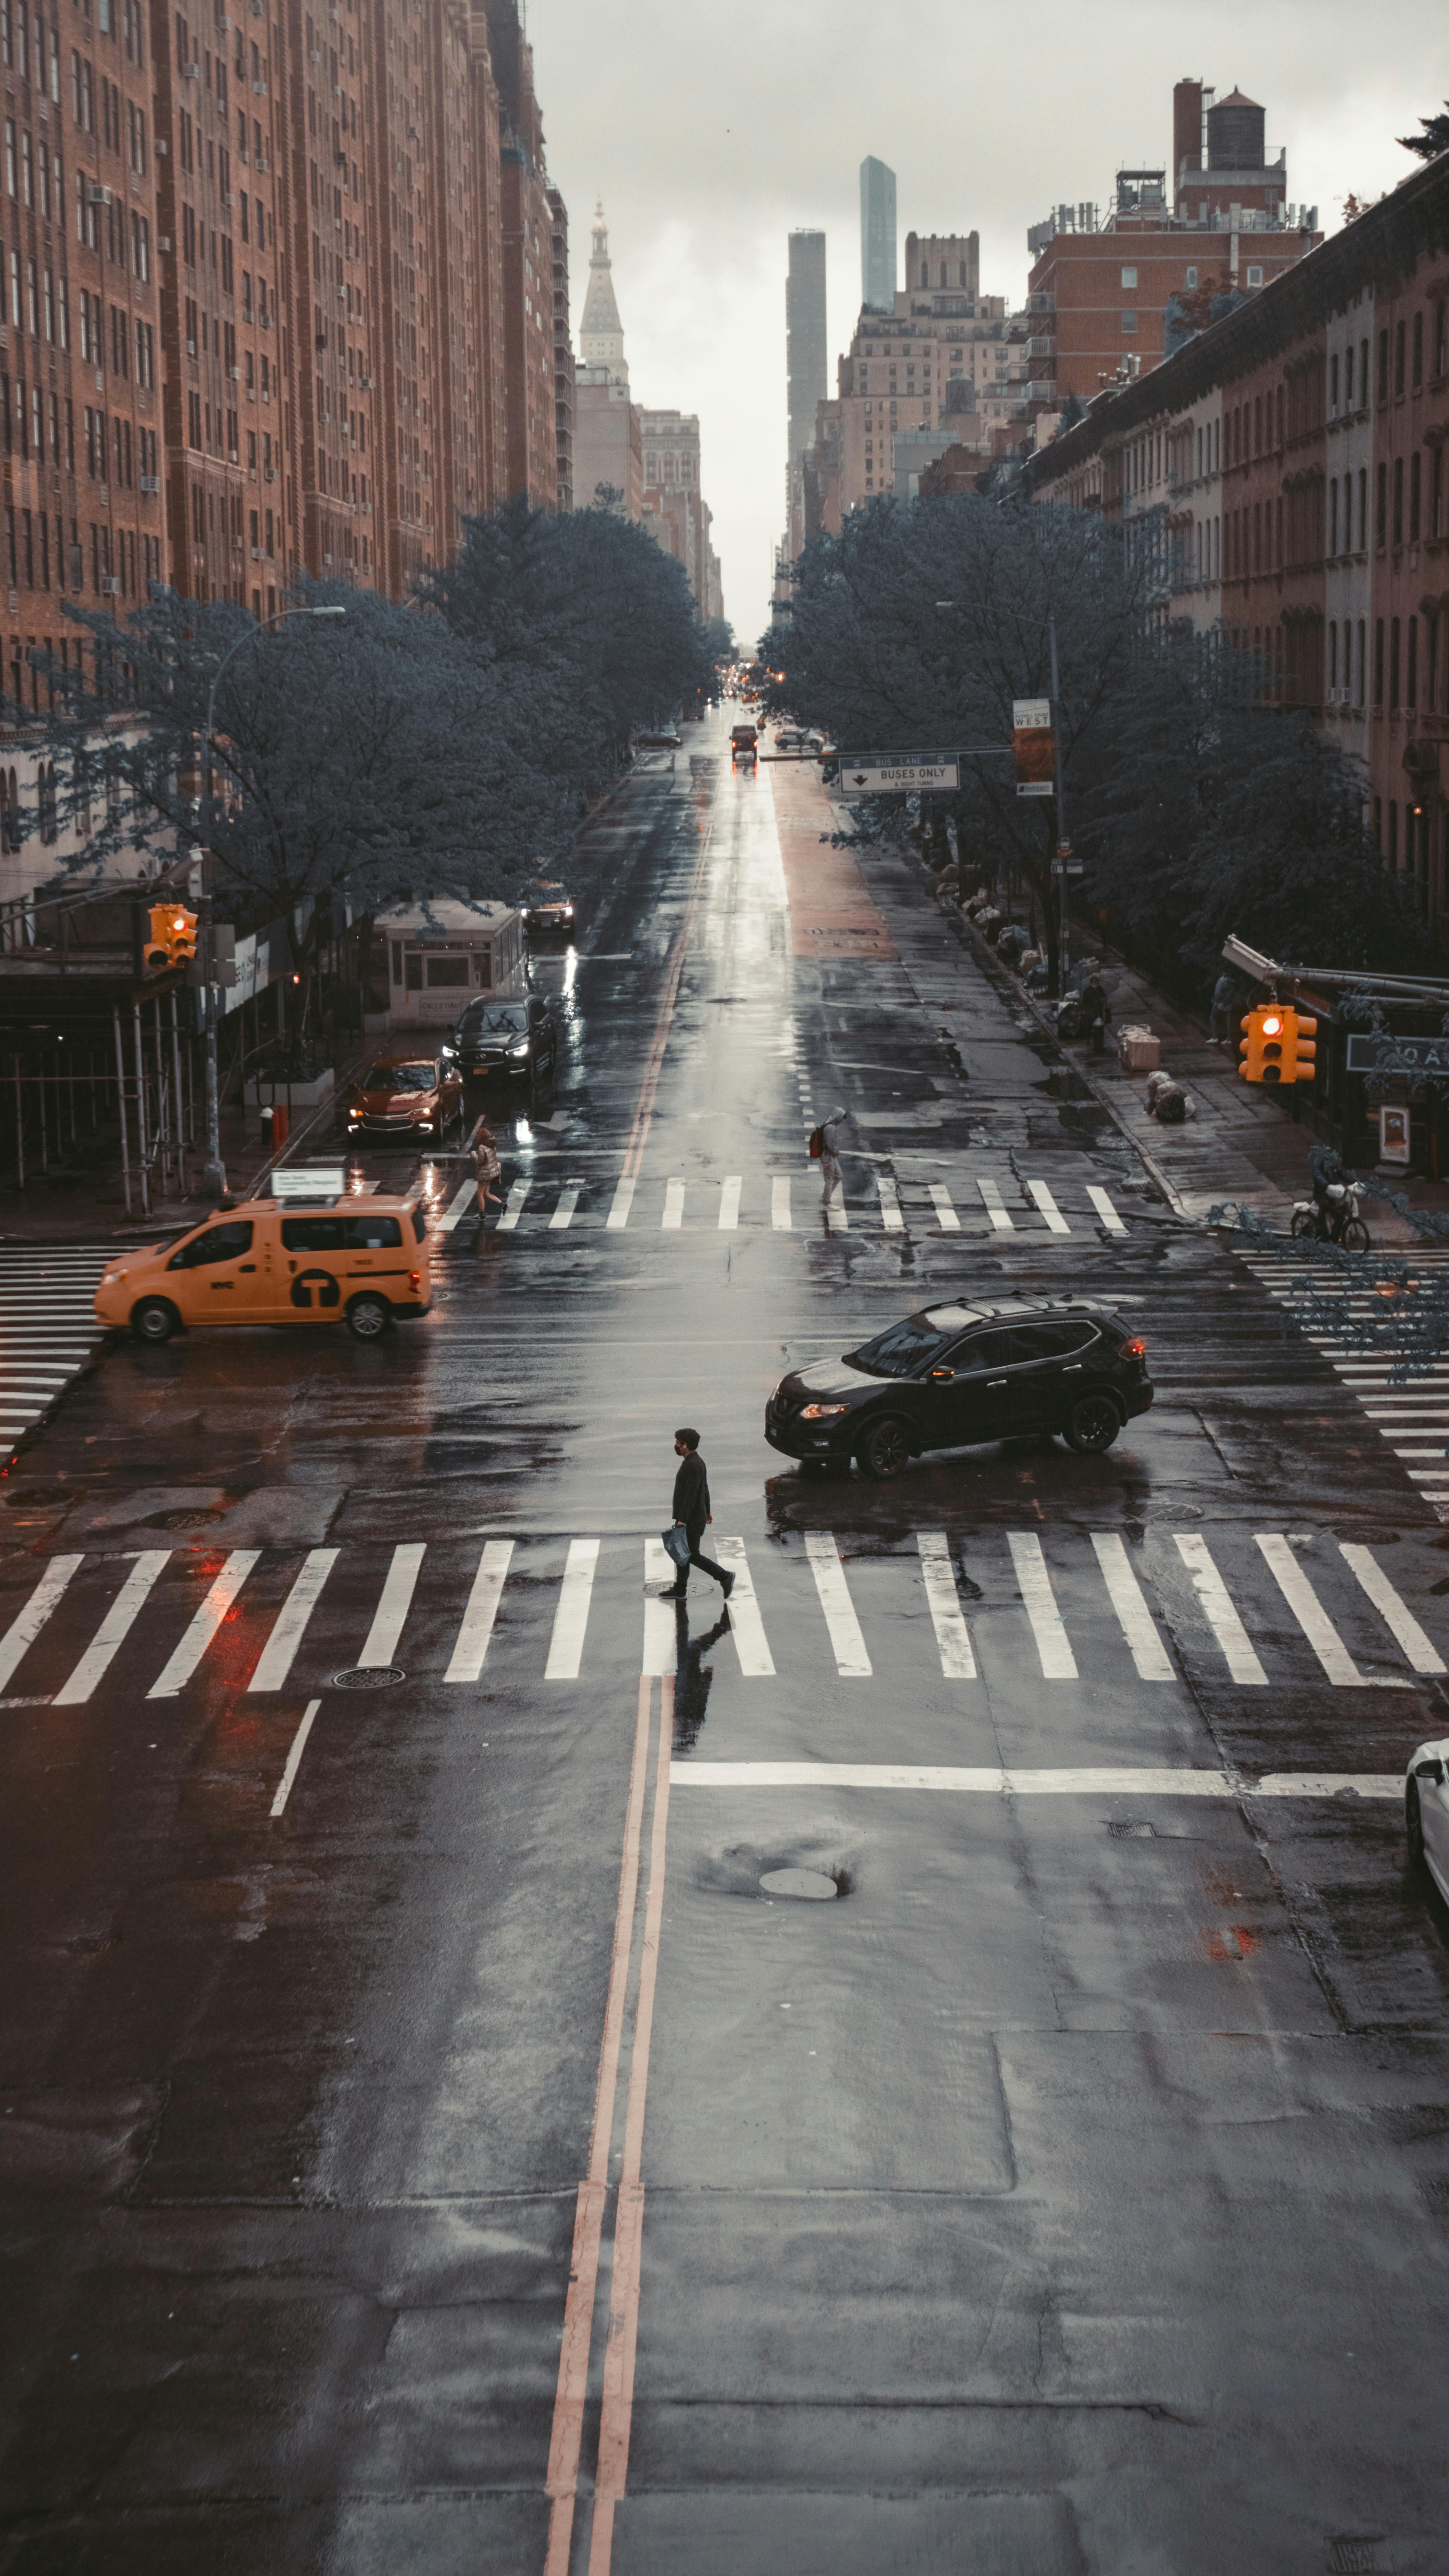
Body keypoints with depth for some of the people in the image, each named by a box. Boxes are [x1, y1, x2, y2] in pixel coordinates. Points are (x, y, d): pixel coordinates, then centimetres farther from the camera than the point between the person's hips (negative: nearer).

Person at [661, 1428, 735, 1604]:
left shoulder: (692, 1466, -22)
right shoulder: (696, 1461, 10)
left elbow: (691, 1495, -27)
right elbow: (705, 1489, 21)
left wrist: (682, 1520, -27)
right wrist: (707, 1511, 30)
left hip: (691, 1520, -10)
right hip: (691, 1518, 10)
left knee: (692, 1556, -4)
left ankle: (724, 1577, 0)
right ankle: (679, 1590, 21)